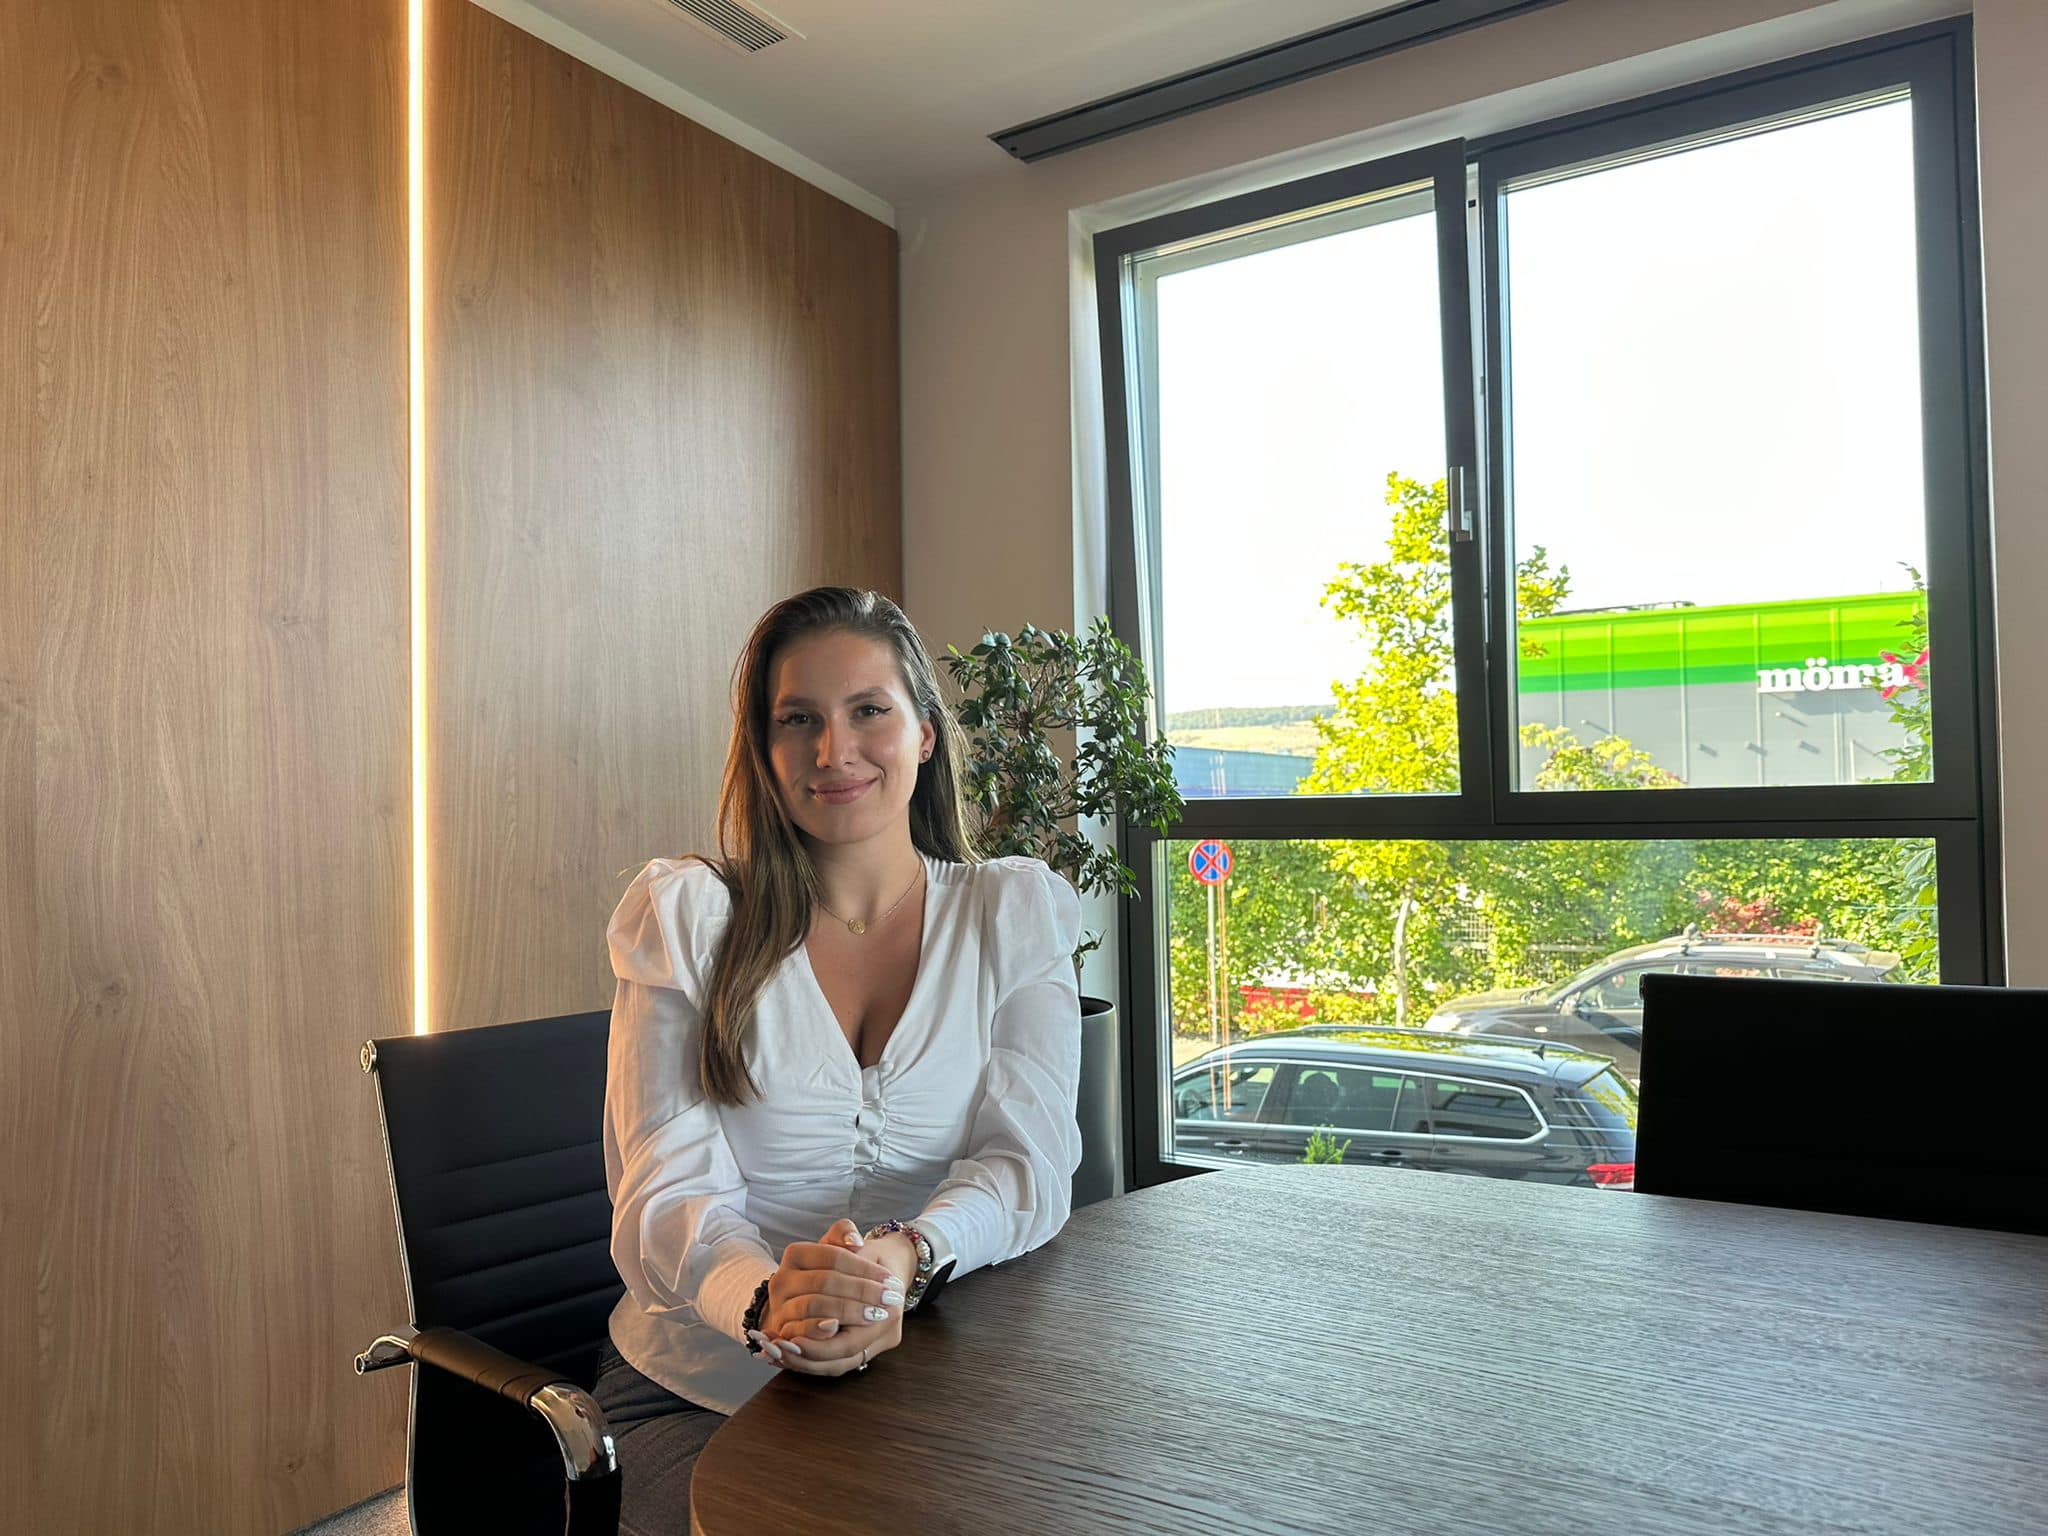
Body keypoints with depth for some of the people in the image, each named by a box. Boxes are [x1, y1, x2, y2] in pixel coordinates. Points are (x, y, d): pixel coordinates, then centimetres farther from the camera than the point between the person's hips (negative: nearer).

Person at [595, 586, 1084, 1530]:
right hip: (706, 1385, -1)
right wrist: (767, 1302, -30)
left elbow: (1031, 1162, -7)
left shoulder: (1013, 913, 4)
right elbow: (665, 1189, -8)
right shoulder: (685, 915, 1)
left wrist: (903, 1259, -29)